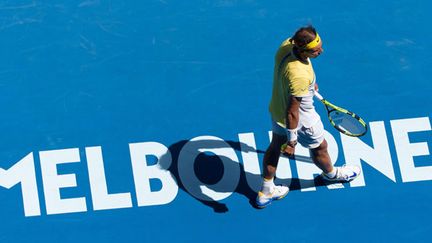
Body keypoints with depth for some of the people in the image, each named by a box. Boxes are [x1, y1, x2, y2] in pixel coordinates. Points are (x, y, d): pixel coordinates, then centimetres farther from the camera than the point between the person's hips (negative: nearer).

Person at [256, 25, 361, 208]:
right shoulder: (299, 76, -44)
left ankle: (266, 192, 44)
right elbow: (292, 112, -33)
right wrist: (291, 140, -20)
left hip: (276, 109, 7)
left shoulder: (287, 45, -20)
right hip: (300, 120, -7)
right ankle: (331, 174, 56)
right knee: (319, 148, 24)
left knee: (275, 146, 27)